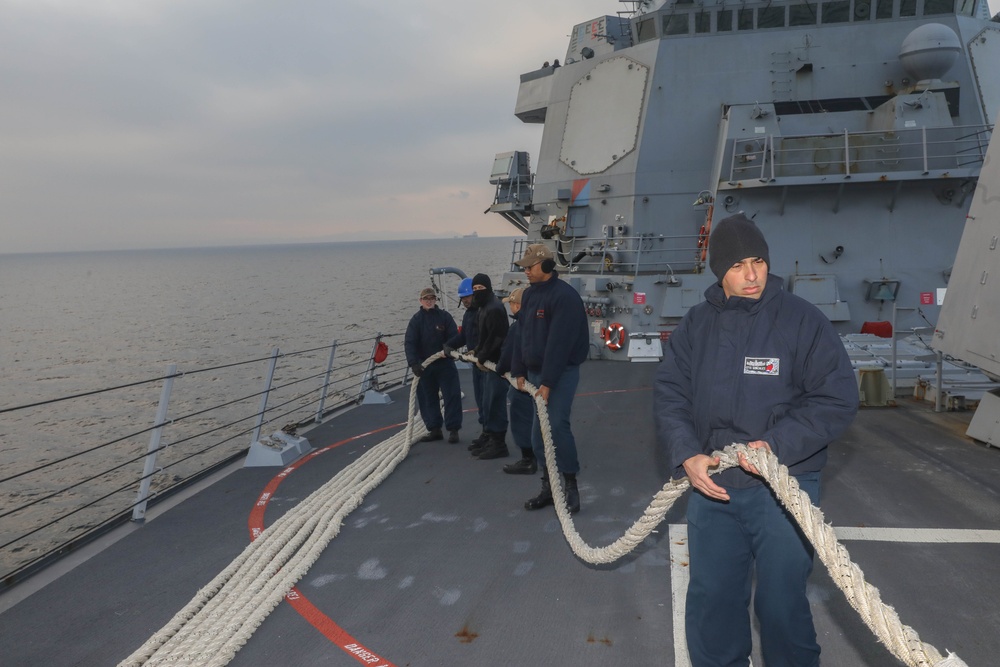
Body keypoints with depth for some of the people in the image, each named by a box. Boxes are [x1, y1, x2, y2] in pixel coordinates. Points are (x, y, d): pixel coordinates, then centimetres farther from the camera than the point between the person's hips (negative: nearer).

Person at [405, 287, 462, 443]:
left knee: (452, 396, -3)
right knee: (426, 398, 7)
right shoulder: (416, 319, -2)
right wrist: (414, 363, -21)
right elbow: (409, 343, -8)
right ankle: (434, 429, 18)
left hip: (445, 364, -1)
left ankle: (453, 429, 5)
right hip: (424, 366, 2)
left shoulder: (445, 316, -2)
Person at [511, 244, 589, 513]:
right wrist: (520, 370, 8)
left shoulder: (564, 296, -17)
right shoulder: (529, 294, 10)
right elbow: (523, 334, 13)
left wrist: (548, 382, -22)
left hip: (561, 372, -8)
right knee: (538, 431, 7)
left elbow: (559, 343, -21)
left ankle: (571, 486, 0)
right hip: (536, 371, 8)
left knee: (556, 426, -13)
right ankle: (548, 486, 18)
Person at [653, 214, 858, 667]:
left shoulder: (802, 319, -7)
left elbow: (838, 398, -9)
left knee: (782, 603, 8)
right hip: (711, 484, 3)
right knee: (710, 600, 15)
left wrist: (776, 445, -19)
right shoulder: (696, 325, 3)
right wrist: (687, 456, -13)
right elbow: (669, 393, 2)